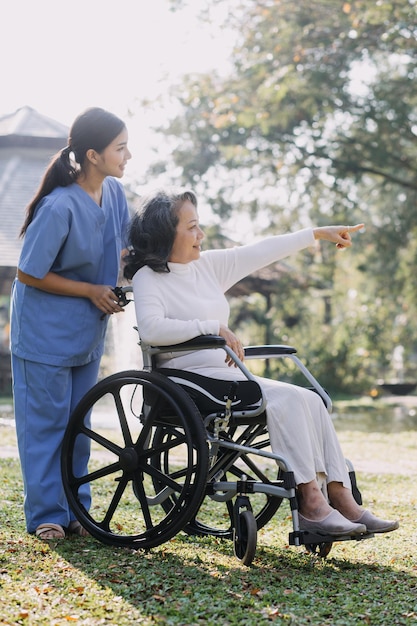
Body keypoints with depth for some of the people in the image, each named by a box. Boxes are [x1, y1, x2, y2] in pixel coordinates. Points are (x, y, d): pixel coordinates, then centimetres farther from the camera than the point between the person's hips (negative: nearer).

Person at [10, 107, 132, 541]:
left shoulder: (113, 193, -3)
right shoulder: (59, 207, -25)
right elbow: (29, 274, -17)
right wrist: (91, 290, -14)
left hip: (87, 332, 7)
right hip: (45, 331, -7)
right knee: (46, 422, 2)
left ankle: (74, 510, 22)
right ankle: (45, 514, 12)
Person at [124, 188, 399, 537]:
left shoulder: (207, 265, 16)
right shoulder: (148, 277, -5)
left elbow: (261, 253, 20)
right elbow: (151, 329, -22)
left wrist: (319, 234, 22)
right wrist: (213, 327, -22)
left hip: (227, 374, 8)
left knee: (311, 401, -11)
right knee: (287, 399, -24)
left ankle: (340, 498, -16)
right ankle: (309, 500, -23)